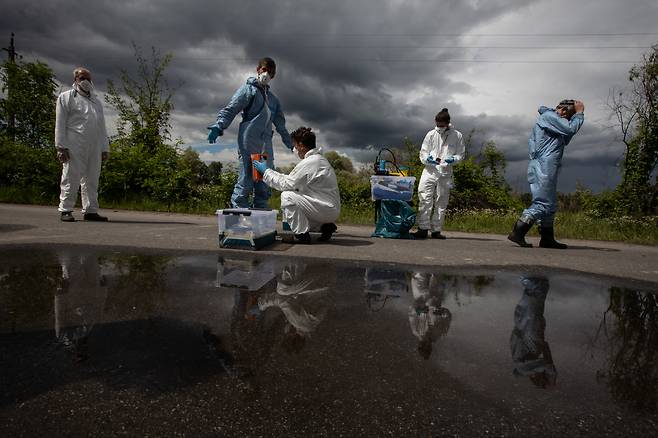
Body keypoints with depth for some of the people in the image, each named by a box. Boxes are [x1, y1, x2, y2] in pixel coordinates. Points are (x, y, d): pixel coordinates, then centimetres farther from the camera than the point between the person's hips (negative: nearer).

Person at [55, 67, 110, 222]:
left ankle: (90, 210, 8)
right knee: (71, 178, -6)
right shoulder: (66, 97, 9)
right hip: (74, 147, -5)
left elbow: (102, 126, 22)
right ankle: (65, 210, 0)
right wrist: (61, 147, -9)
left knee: (92, 180, 4)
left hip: (94, 148, 5)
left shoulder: (96, 101, 25)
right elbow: (60, 123, 1)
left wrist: (105, 148, 12)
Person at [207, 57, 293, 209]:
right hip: (248, 144, -6)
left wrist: (291, 144, 33)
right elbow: (230, 110, -5)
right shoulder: (248, 89, 7)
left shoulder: (273, 99, 26)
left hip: (266, 147, 7)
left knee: (264, 188, 5)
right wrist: (218, 127, -21)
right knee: (245, 184, -10)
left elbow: (280, 124, 33)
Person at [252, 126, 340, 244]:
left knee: (287, 196, -16)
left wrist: (266, 171, -1)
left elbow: (286, 184, -12)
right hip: (332, 209, 10)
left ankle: (302, 234, -9)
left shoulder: (308, 163, -17)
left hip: (328, 210, -10)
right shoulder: (319, 159, 14)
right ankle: (325, 226, 13)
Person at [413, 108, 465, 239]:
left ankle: (436, 230, 14)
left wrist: (453, 159, -14)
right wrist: (427, 159, -15)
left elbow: (460, 154, 8)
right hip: (429, 170, 0)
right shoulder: (431, 134, 5)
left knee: (441, 203, 5)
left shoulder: (457, 136, 3)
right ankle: (423, 229, -8)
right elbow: (422, 153, 7)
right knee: (424, 199, -12)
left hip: (446, 173, 0)